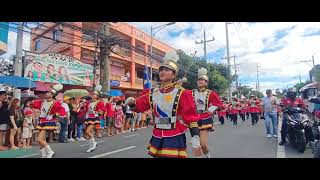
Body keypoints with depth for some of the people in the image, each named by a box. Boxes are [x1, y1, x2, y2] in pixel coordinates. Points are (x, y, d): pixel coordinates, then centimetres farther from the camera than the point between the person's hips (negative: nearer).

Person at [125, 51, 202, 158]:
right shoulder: (153, 93, 4)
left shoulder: (181, 93, -9)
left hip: (175, 139, -4)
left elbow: (192, 118, -9)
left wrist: (196, 140, -11)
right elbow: (138, 106, 14)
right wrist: (132, 102, -9)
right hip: (157, 138, 5)